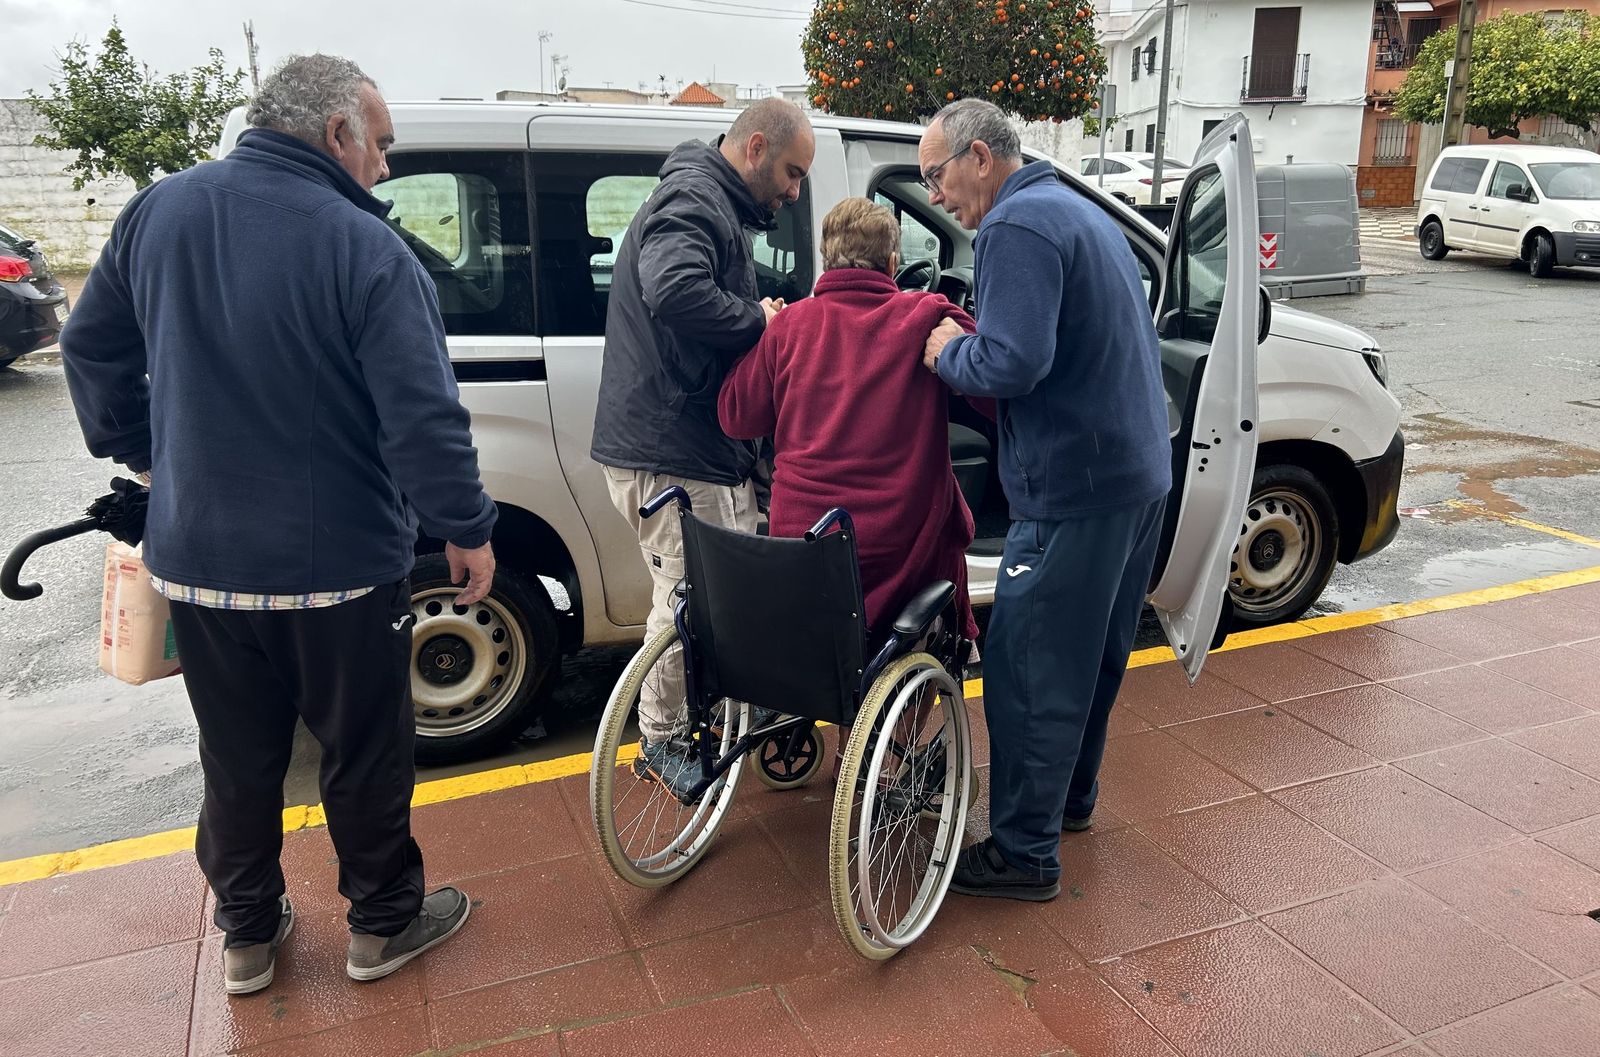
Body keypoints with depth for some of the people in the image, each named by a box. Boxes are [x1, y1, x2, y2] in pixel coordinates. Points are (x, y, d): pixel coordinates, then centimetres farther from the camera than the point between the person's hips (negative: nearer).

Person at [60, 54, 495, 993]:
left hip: (194, 557, 5)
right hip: (338, 568, -5)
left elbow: (92, 347, 11)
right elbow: (423, 416, -22)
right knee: (367, 752, 14)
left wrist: (140, 451, 24)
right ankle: (384, 923, 31)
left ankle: (248, 935, 36)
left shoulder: (160, 211, 1)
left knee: (238, 758, 20)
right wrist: (467, 529, -10)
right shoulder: (364, 248, -18)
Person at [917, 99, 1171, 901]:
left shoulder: (1017, 226, -15)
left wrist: (947, 353, -7)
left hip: (1073, 488, -10)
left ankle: (1024, 852, 10)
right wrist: (971, 340, 12)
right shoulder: (1077, 211, 18)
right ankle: (1071, 796, 38)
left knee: (1028, 670, -1)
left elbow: (1012, 364, -26)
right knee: (1094, 653, 21)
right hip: (1141, 473, 11)